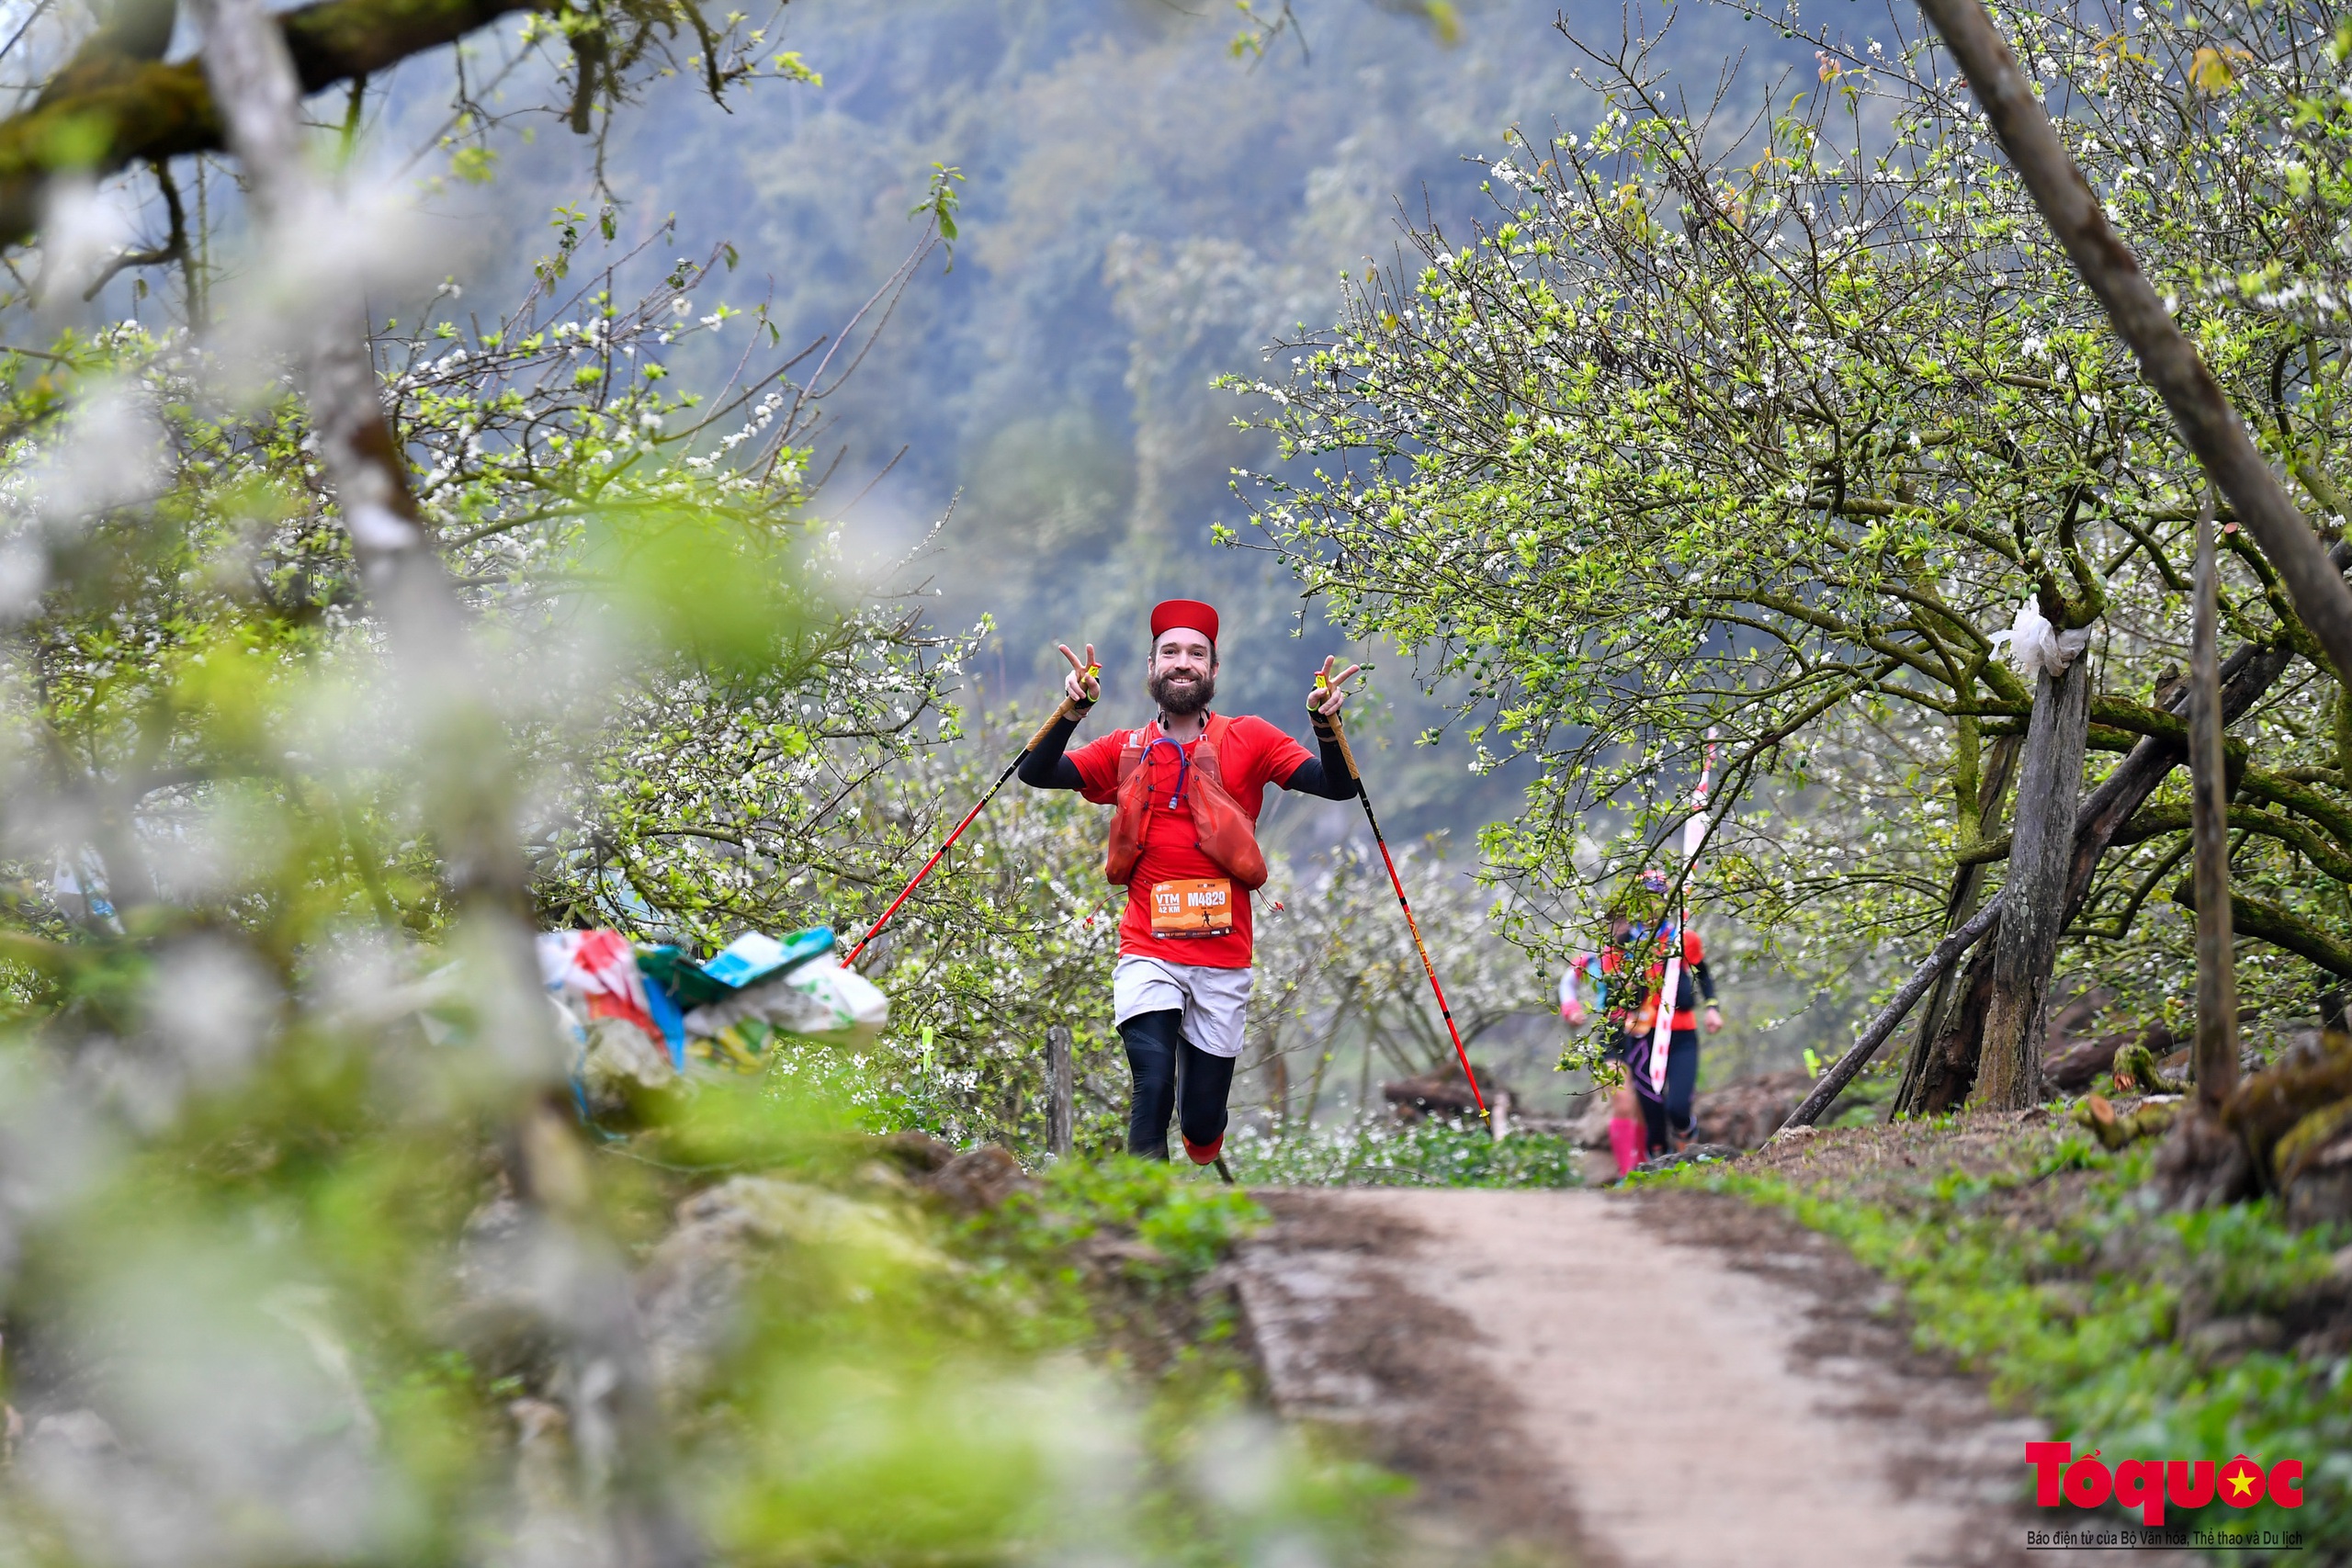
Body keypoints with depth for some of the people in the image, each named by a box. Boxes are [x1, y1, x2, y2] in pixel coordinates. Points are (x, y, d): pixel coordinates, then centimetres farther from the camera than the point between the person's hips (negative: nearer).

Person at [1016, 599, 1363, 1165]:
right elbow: (1037, 775, -2)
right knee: (1153, 1087, -22)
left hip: (1223, 956, 0)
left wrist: (1325, 724, -23)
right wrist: (1073, 711, -18)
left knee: (1203, 1120, 5)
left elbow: (1337, 788, -4)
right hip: (1148, 953, 0)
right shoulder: (1125, 750, 9)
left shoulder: (1249, 740, 5)